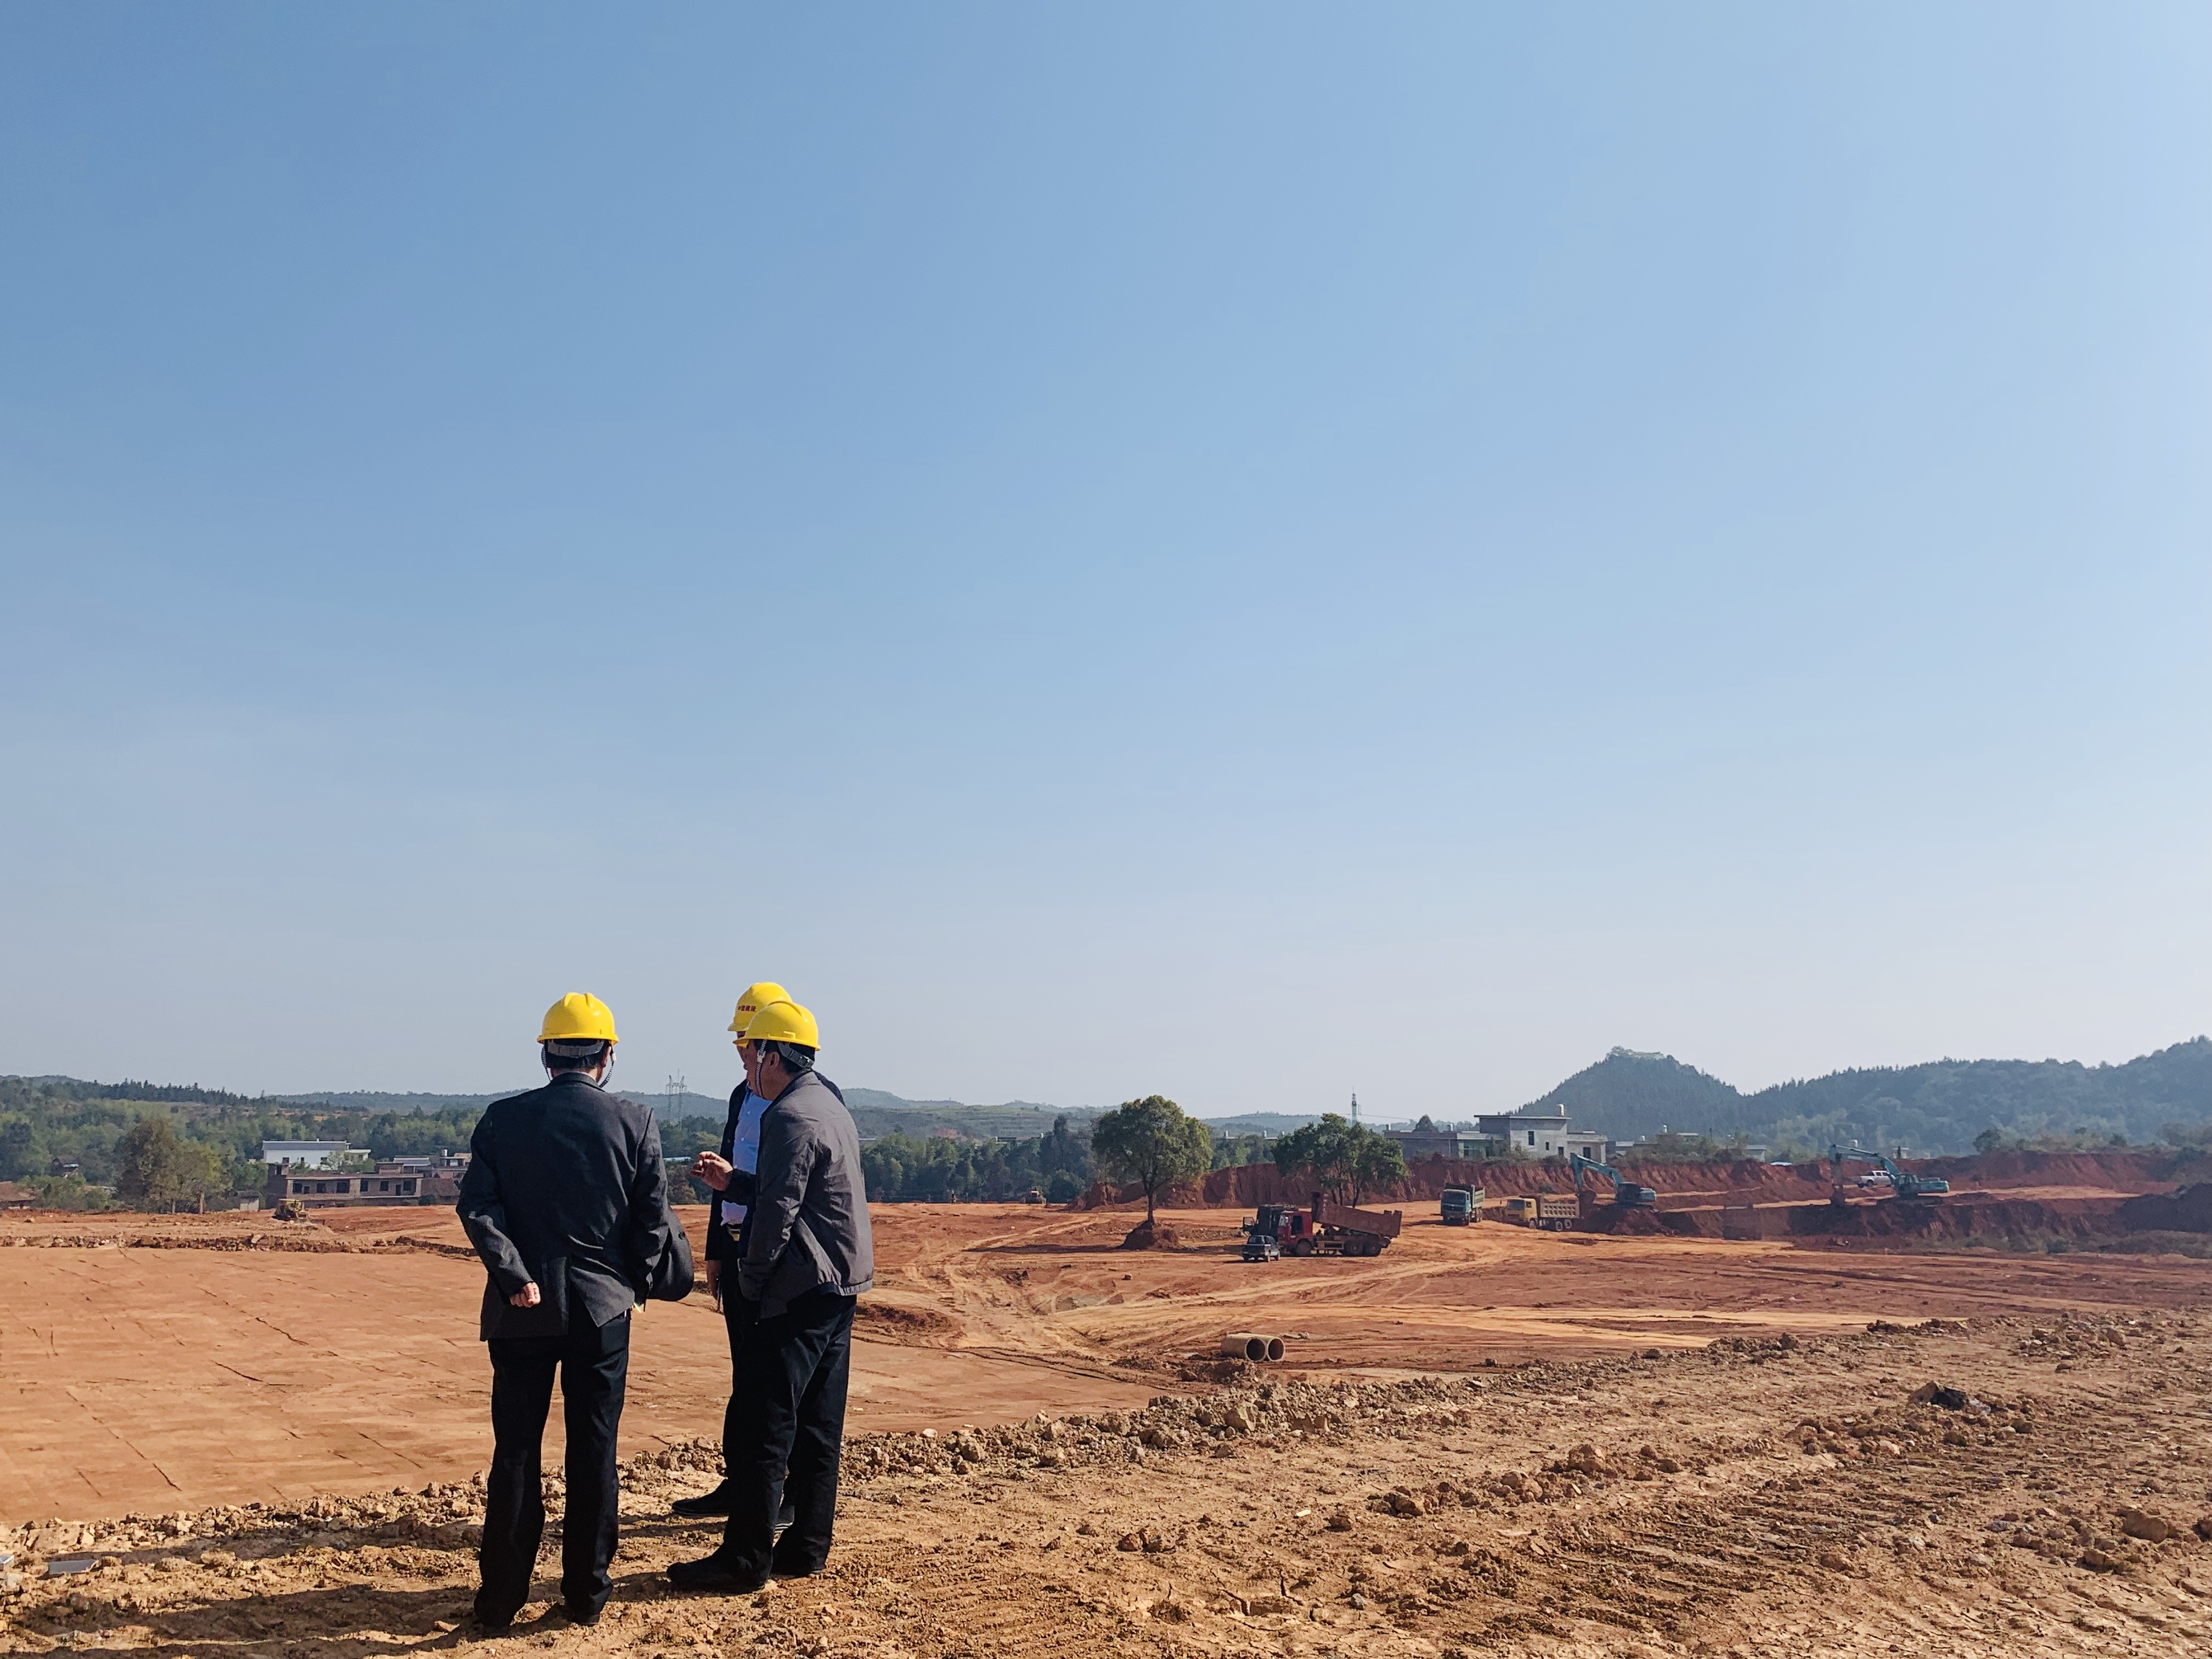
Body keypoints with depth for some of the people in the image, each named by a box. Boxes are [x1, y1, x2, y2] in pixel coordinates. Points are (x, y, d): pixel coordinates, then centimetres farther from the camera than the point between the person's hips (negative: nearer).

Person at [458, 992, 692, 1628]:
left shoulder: (502, 1119, -2)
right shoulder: (635, 1123, -4)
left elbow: (476, 1206, -10)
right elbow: (653, 1221, -2)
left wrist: (515, 1276, -11)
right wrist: (636, 1284, 12)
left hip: (523, 1310, 1)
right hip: (602, 1308, 0)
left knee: (516, 1451, 9)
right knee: (594, 1453, 8)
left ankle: (501, 1597, 15)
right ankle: (587, 1592, 17)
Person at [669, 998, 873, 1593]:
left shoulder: (790, 1116, -16)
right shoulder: (831, 1107, 15)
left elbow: (777, 1211, -19)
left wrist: (752, 1281, -10)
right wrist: (733, 1179, 20)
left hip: (800, 1290, -10)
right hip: (840, 1286, 10)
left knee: (763, 1426, -4)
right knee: (818, 1426, 13)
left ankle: (745, 1561, 1)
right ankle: (806, 1549, 19)